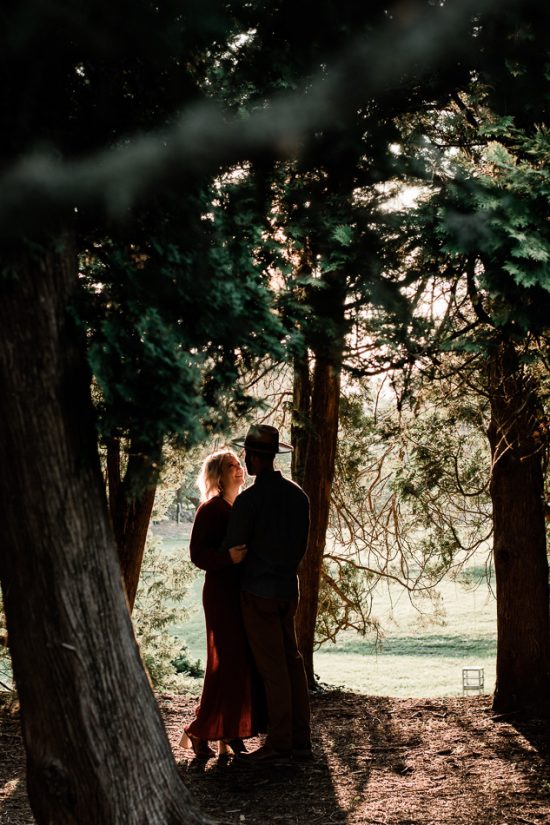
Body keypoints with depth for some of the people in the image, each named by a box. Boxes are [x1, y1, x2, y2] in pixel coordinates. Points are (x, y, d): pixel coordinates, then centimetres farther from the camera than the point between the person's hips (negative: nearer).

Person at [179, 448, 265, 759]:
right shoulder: (210, 509, -7)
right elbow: (198, 553, -14)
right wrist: (228, 556, -29)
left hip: (246, 592, 8)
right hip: (222, 592, -7)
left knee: (247, 663, 5)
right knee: (225, 664, -7)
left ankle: (232, 732, 12)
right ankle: (200, 733, 3)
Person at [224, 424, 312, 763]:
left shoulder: (249, 499, -16)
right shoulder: (298, 494, 4)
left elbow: (232, 550, -9)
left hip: (259, 592, -7)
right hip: (289, 588, 7)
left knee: (273, 668, -2)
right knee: (292, 662, 11)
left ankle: (280, 744, 3)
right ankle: (301, 741, 15)